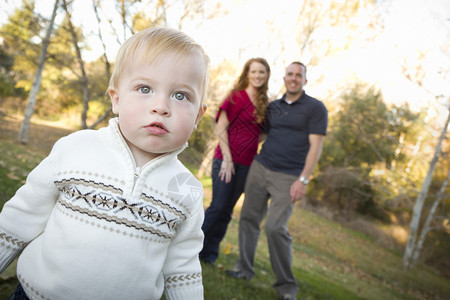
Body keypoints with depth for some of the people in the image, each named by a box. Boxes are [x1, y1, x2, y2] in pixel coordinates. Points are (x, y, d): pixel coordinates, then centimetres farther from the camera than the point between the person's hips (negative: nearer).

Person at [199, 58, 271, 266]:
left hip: (247, 165, 5)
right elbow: (221, 129, -8)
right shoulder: (237, 96, -5)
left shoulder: (265, 104, 11)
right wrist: (227, 159, -14)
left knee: (226, 210, 10)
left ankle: (209, 253, 23)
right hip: (226, 160, -5)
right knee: (218, 206, -4)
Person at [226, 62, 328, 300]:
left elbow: (315, 146, -8)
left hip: (288, 177, -5)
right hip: (260, 168, 5)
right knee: (249, 218, 4)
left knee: (275, 227, -12)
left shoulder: (315, 108, -2)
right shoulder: (273, 107, 13)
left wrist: (303, 180, -14)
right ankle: (244, 269, 20)